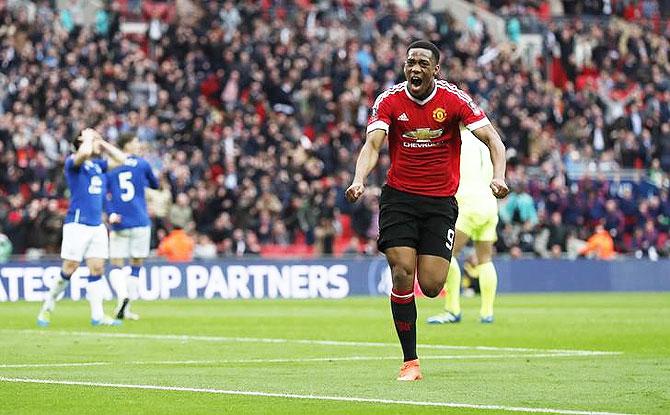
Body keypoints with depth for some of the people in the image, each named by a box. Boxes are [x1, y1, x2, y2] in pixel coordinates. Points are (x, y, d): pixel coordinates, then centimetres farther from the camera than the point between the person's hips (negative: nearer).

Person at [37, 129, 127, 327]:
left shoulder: (98, 165, 15)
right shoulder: (72, 162, -5)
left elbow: (121, 159, 19)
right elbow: (84, 153, -26)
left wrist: (102, 143, 13)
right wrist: (88, 138, -7)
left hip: (98, 226, 6)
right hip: (77, 224, -6)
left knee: (97, 269, 1)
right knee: (69, 270, -5)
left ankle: (97, 315, 1)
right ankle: (47, 307, 10)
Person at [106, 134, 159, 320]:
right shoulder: (142, 164, 4)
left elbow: (103, 193, -5)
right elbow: (155, 185, 18)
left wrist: (111, 213, -10)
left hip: (118, 223, 1)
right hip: (140, 223, -1)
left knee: (116, 266, 3)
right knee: (136, 266, 9)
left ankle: (122, 295, -26)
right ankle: (126, 309, 4)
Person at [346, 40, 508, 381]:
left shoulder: (453, 100, -5)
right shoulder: (390, 101, -4)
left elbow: (492, 139, -7)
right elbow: (372, 145, -13)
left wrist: (499, 175, -25)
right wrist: (359, 180, -33)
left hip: (441, 201, 0)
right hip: (399, 196, 0)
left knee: (431, 286, -8)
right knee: (403, 274, -14)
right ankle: (410, 362, -4)